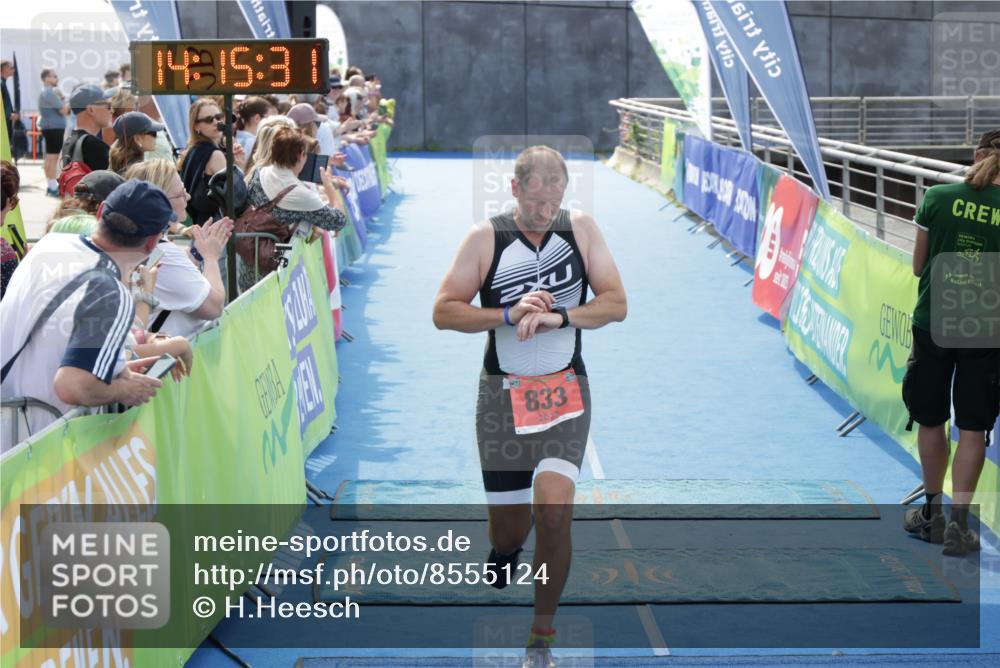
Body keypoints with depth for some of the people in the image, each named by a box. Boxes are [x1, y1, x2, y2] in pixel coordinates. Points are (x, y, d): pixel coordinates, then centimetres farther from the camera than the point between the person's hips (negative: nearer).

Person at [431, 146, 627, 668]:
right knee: (509, 527, 4)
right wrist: (508, 315, -20)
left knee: (554, 506, -19)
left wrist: (559, 317, -18)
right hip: (502, 393, 0)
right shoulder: (486, 238, -4)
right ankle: (506, 547, 46)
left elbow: (616, 304, -3)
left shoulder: (580, 228, -1)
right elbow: (443, 312, -7)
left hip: (564, 392, 0)